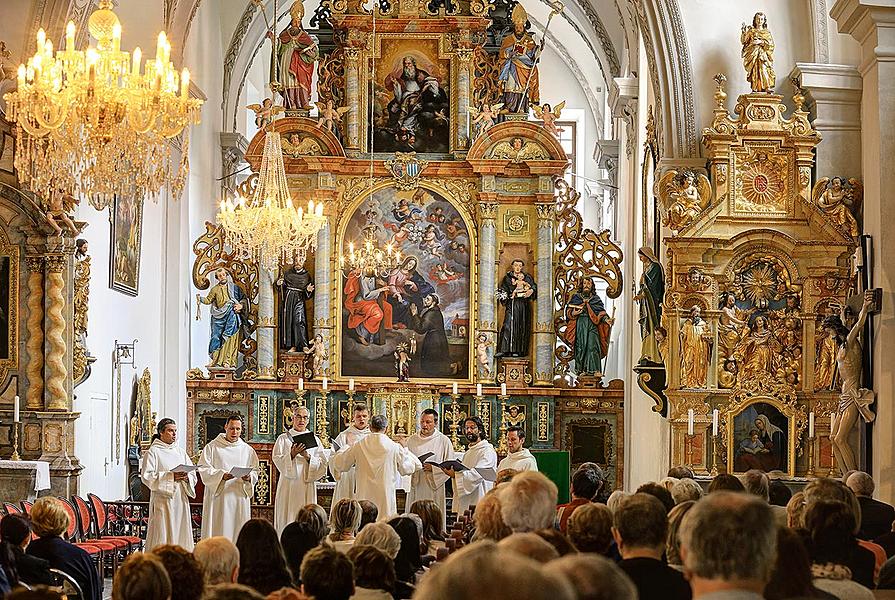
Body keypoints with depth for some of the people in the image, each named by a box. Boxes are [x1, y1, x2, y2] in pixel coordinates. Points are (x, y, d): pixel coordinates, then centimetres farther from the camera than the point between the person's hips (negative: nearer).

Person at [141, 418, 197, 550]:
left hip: (181, 500, 5)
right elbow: (146, 476, -10)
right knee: (162, 537, -8)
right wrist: (170, 476, -18)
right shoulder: (153, 452, 0)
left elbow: (193, 475, 15)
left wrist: (186, 477, -9)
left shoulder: (180, 451, 16)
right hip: (163, 501, -5)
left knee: (180, 534, 3)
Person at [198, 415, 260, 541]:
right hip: (218, 498, -3)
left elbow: (255, 472, 12)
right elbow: (204, 469, -5)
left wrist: (249, 477, -11)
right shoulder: (212, 447, 4)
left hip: (240, 497, 3)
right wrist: (221, 475, -20)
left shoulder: (247, 450, 13)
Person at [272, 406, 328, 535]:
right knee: (287, 519, -6)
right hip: (289, 485, -2)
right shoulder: (284, 438, 8)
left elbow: (322, 463, 5)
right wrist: (292, 455, -21)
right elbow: (277, 459, -5)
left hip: (307, 485, 2)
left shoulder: (314, 439, 13)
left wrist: (308, 457, -12)